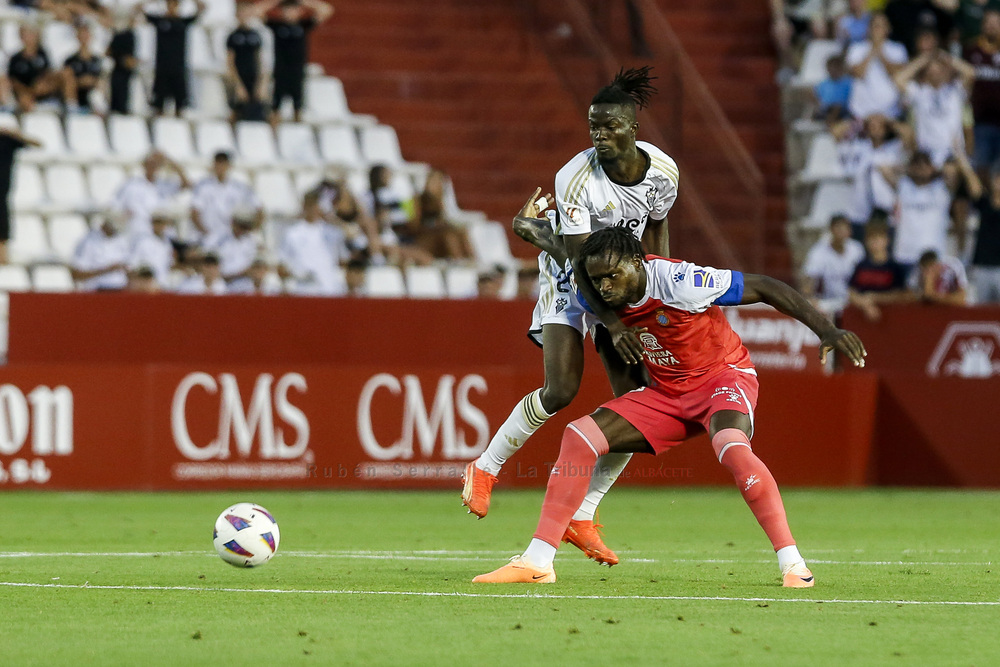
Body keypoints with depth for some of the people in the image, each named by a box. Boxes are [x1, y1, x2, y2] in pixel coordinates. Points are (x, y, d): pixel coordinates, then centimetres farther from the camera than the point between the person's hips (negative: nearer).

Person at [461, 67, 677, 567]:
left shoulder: (662, 170, -15)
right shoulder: (576, 179, -28)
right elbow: (579, 265, -26)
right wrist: (612, 326, -33)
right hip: (570, 280, -4)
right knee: (562, 389, -20)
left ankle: (581, 516, 2)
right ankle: (485, 469, 4)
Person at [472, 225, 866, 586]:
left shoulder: (679, 282, -29)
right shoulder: (605, 298, -11)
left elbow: (766, 288, -22)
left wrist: (826, 330, -25)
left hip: (723, 375, -6)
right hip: (665, 393, 6)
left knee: (731, 446, -37)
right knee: (579, 436, -9)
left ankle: (792, 564, -29)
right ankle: (537, 562, -7)